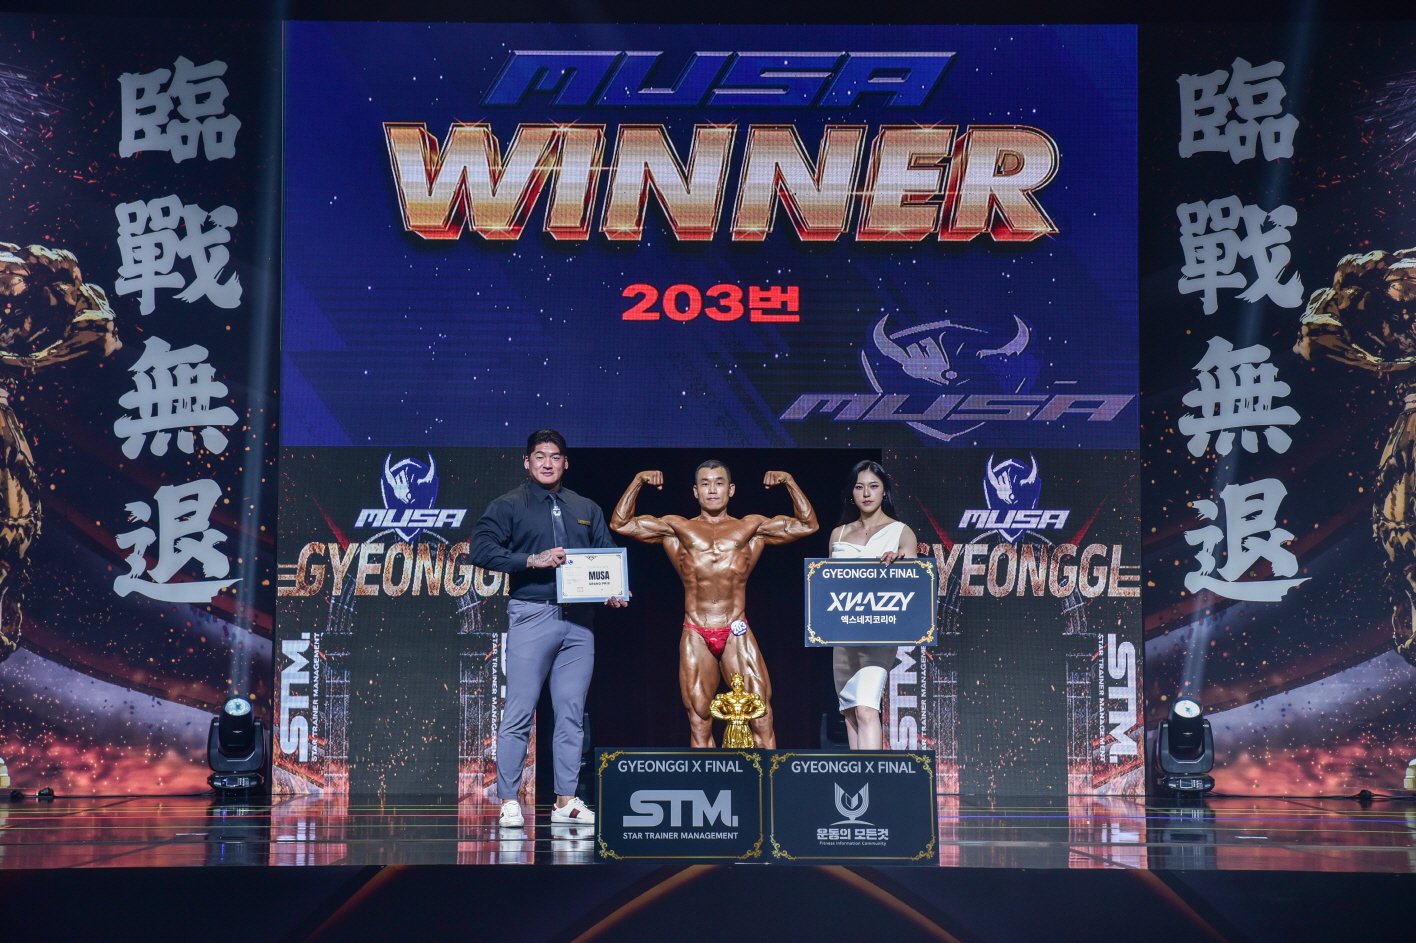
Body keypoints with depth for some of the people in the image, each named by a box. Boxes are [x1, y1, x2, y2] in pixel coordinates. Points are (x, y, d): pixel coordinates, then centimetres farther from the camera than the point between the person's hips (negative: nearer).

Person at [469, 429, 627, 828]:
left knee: (572, 714, 5)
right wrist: (532, 560, -16)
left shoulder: (587, 510, 19)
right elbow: (481, 548, -7)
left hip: (579, 620, 4)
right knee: (519, 712, -5)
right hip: (531, 615, -4)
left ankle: (566, 801, 11)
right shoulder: (508, 506, 6)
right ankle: (509, 802, 1)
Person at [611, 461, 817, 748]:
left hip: (737, 635, 0)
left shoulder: (750, 528, 12)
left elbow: (807, 525, 11)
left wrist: (789, 482, 2)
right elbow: (620, 524, 11)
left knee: (762, 718, -6)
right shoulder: (678, 528, 12)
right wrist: (638, 481, 4)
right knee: (699, 722, 1)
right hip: (695, 637, 1)